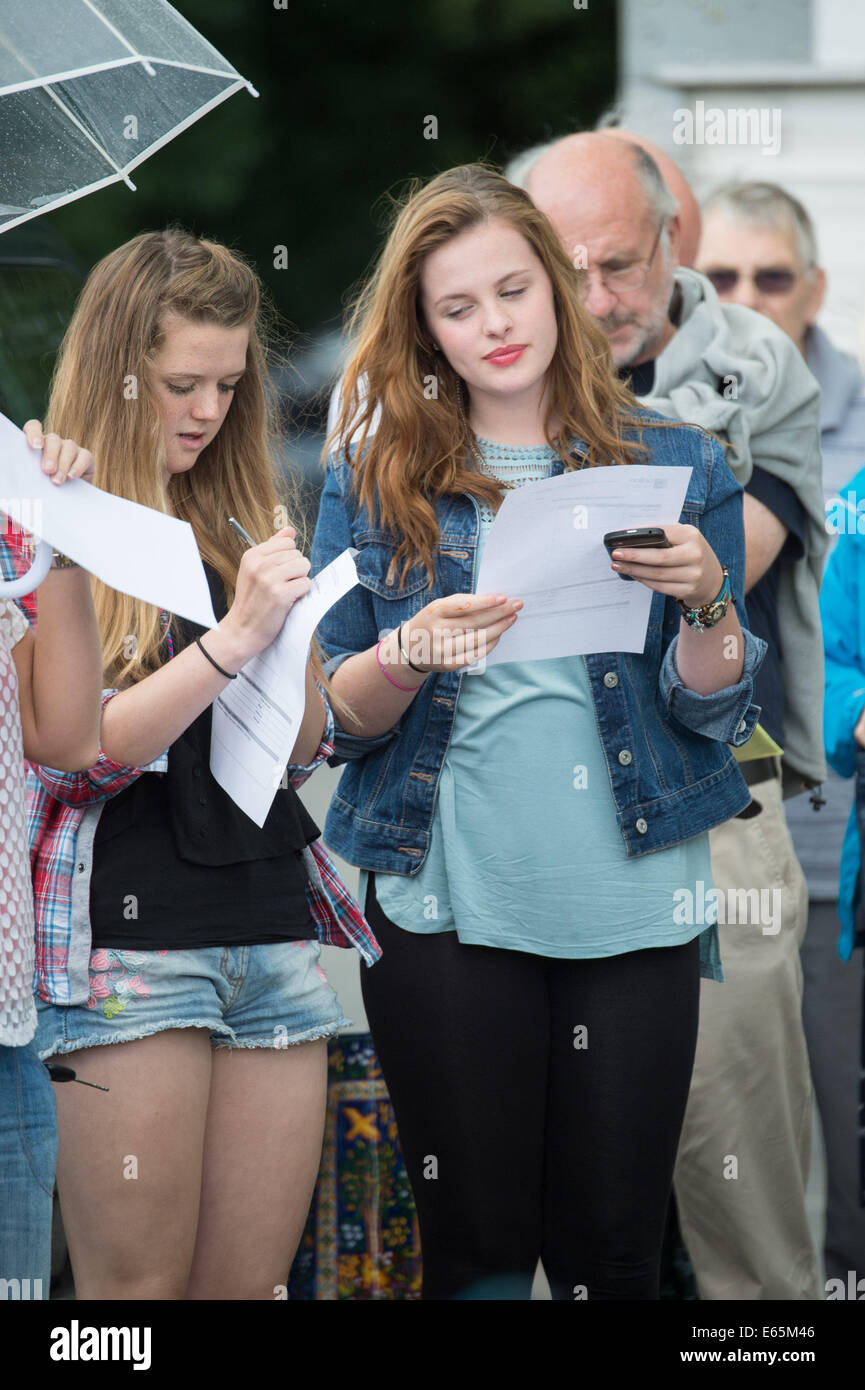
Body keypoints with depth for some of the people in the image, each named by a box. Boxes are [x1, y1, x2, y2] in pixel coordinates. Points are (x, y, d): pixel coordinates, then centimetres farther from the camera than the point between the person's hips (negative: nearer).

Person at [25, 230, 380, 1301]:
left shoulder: (237, 525, 16)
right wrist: (234, 637, -18)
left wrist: (289, 624, -3)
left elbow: (301, 753, 15)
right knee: (137, 1287, -3)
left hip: (275, 932, 6)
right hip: (129, 939, -5)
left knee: (249, 1284, 5)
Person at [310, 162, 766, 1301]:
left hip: (631, 908, 0)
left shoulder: (677, 467, 7)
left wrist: (705, 603, -17)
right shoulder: (376, 477, 7)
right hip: (445, 906, 0)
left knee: (614, 1247, 3)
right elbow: (338, 715, 4)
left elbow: (715, 715, 3)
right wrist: (413, 656, -16)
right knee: (477, 1247, 3)